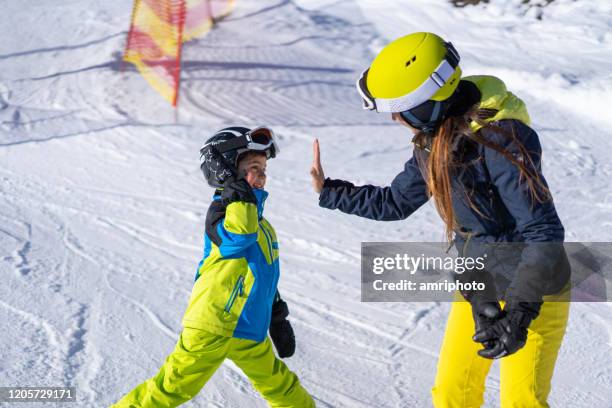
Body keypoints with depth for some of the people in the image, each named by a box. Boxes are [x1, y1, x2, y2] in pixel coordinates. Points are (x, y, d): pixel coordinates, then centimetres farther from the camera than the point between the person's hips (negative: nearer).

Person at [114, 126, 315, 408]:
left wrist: (278, 318, 27)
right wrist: (236, 186, -31)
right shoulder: (221, 212, -13)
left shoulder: (259, 221, 14)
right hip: (212, 327, -8)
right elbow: (239, 235, -38)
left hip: (249, 332, 8)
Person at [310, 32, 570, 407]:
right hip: (478, 289, 8)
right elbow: (395, 203, 15)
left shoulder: (500, 139, -28)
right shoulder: (432, 140, -2)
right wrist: (328, 190, 15)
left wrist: (519, 314, -33)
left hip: (533, 290, -8)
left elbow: (544, 234, -29)